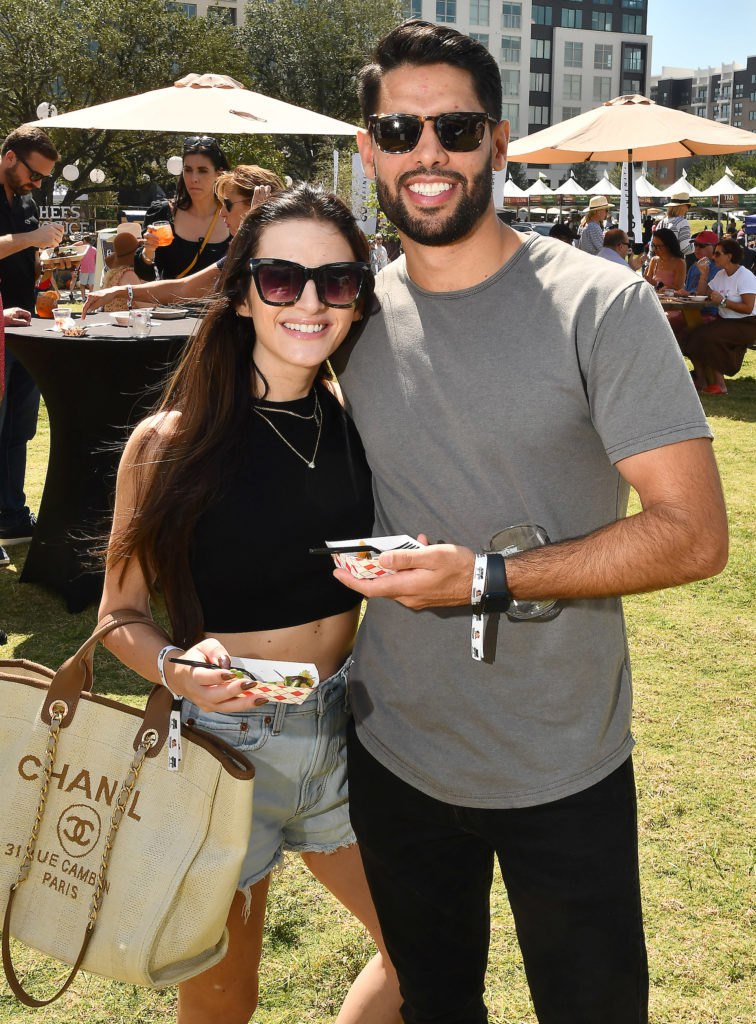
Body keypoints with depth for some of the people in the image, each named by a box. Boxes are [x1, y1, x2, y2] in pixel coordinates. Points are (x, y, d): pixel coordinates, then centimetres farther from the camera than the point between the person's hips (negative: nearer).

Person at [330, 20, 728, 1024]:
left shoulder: (600, 304, -14)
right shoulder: (356, 314, 1)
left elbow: (694, 533, -18)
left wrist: (488, 577, -24)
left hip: (564, 770, -3)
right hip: (394, 753, 4)